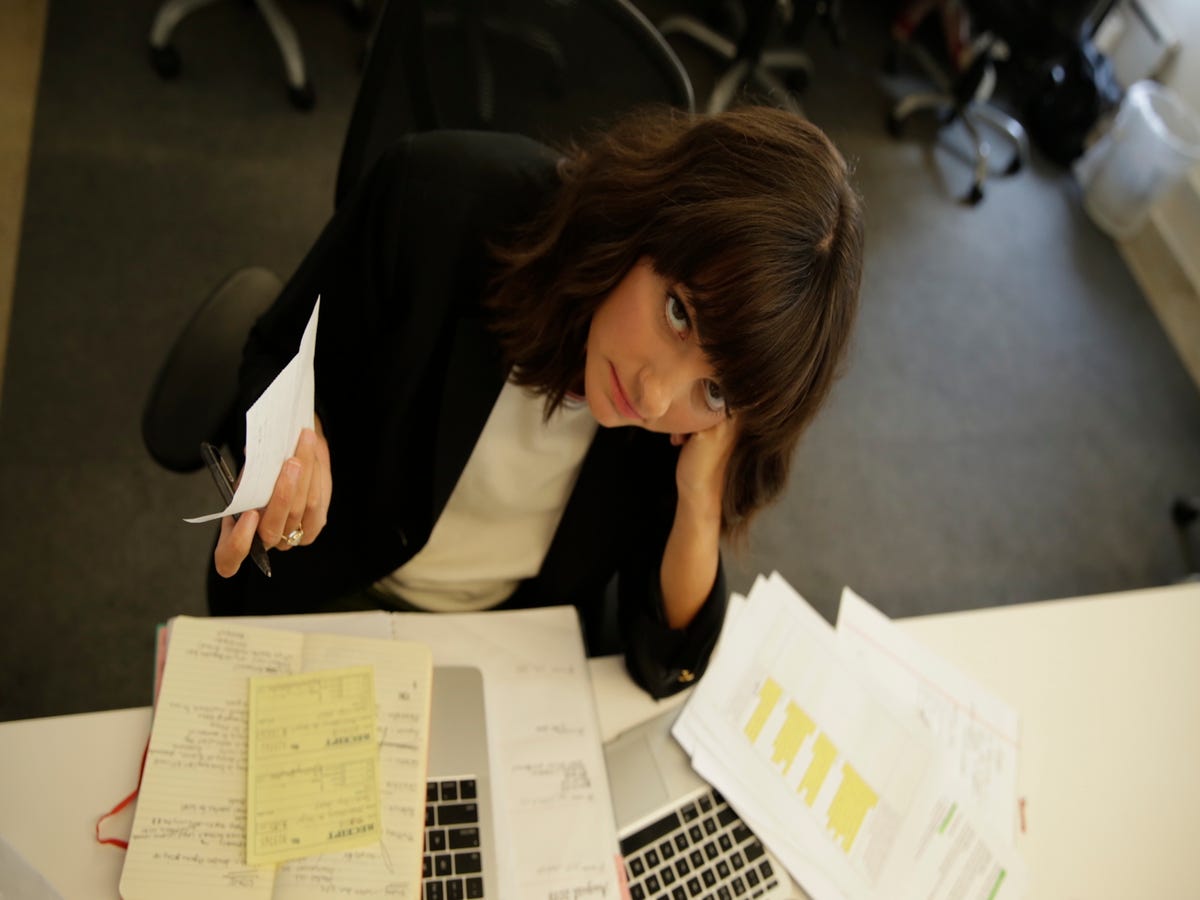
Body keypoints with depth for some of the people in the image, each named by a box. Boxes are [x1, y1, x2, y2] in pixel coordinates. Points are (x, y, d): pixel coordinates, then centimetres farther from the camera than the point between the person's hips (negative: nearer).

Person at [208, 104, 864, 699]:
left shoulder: (704, 432, -19)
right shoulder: (442, 198, -25)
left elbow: (664, 664, -11)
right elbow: (278, 361, -8)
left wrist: (701, 506, -28)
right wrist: (296, 438, -31)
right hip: (324, 603, 0)